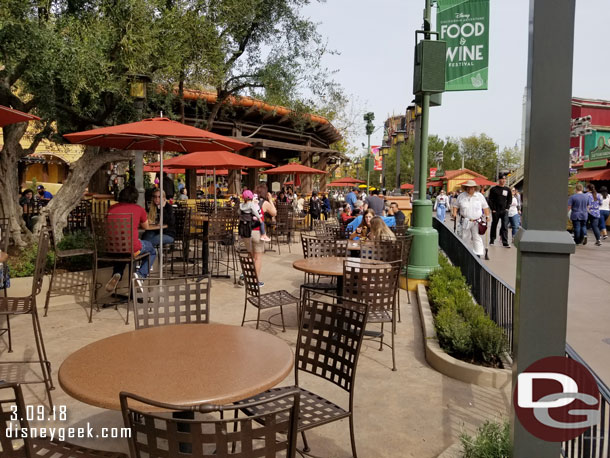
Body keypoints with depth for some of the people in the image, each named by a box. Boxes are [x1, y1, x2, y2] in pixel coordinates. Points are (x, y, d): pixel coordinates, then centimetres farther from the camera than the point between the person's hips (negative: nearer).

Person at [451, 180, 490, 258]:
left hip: (477, 222, -1)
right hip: (465, 221, 1)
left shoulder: (480, 196, 6)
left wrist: (487, 215, 0)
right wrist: (454, 213, -6)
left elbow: (485, 207, 11)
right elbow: (456, 206, 12)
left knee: (477, 238, -7)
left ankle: (478, 254, -7)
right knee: (465, 238, 8)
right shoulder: (461, 196, 6)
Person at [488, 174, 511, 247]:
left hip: (504, 211, 1)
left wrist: (507, 208, 3)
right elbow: (490, 200, 0)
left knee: (505, 226, -6)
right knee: (494, 226, 10)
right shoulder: (493, 189, 1)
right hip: (496, 211, -1)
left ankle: (505, 242, -8)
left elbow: (510, 199, 16)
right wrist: (493, 209, -8)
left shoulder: (507, 189, 9)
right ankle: (492, 240, 23)